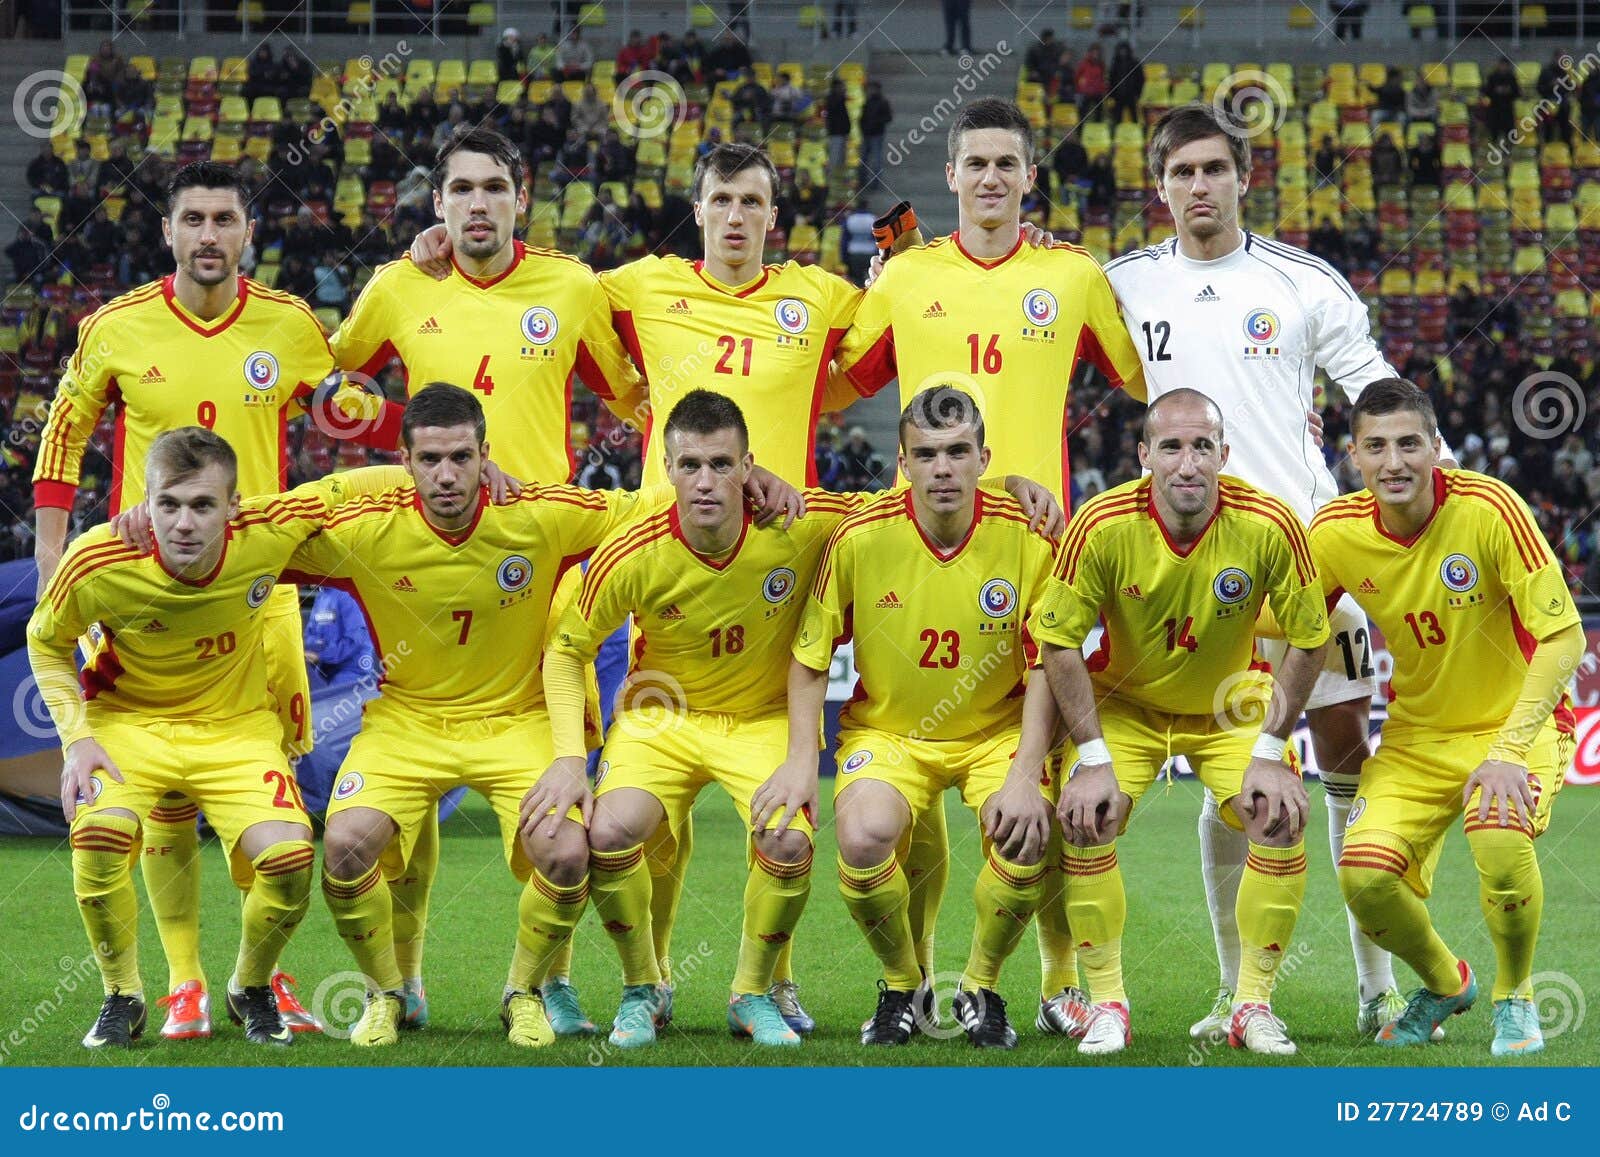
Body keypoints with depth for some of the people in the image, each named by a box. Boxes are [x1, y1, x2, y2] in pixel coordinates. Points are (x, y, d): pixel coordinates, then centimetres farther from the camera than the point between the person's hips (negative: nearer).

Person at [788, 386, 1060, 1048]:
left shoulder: (1027, 538, -14)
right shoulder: (860, 537, -14)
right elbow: (810, 658, -2)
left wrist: (1026, 775, -17)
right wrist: (800, 759, -9)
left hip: (999, 728, 0)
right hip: (887, 727, 0)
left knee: (1027, 841, -27)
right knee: (863, 838, -28)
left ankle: (981, 987, 4)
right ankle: (902, 986, 3)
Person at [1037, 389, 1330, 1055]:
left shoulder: (1269, 526, -24)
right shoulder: (1102, 526, -25)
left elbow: (1308, 640, -12)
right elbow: (1058, 641, -16)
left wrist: (1268, 753, -14)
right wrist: (1093, 758, -19)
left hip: (1230, 709, 1)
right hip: (1124, 703, 0)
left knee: (1283, 822, -17)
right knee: (1084, 821, -20)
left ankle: (1253, 1006, -1)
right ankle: (1108, 1004, -4)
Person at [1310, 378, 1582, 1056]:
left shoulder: (1489, 509, -21)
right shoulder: (1336, 532, -11)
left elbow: (1564, 638, -21)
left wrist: (1509, 749, -29)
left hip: (1516, 722, -3)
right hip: (1417, 734, 4)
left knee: (1500, 841, -33)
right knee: (1364, 875, -20)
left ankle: (1516, 998, -3)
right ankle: (1443, 984, 15)